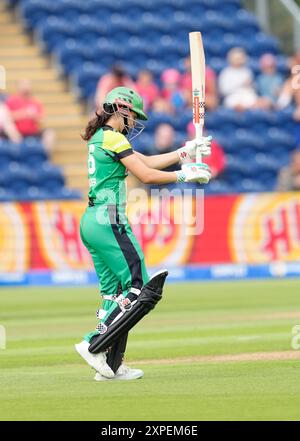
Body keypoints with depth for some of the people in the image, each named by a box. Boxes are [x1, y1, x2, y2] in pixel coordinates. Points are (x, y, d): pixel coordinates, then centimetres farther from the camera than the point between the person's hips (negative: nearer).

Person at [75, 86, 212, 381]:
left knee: (115, 294, 11)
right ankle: (94, 345, -13)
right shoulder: (113, 138, -9)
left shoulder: (100, 138, 20)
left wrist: (185, 151, 21)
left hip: (91, 221, 10)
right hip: (109, 221, -10)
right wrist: (184, 175, -2)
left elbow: (146, 161, 22)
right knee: (139, 288, -9)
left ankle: (110, 365, 8)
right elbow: (147, 175, -12)